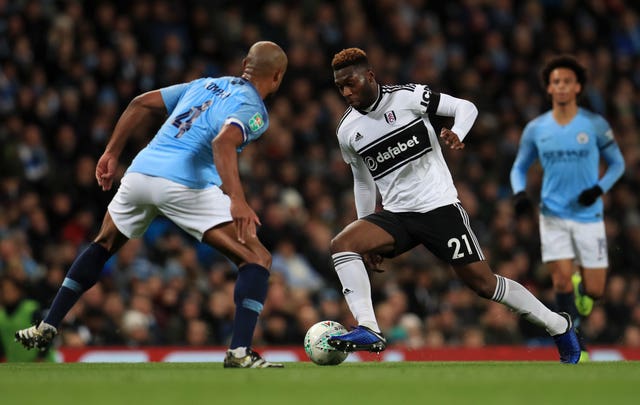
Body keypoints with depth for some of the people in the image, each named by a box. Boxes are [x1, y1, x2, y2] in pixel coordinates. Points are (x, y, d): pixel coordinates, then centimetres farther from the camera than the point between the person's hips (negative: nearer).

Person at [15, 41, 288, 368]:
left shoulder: (205, 84, 24)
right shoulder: (253, 109, 2)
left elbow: (143, 104, 23)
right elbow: (223, 142, -20)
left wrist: (112, 153, 28)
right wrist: (237, 201, -29)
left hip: (140, 172, 7)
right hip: (186, 186, -7)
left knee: (102, 246, 32)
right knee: (257, 260, 0)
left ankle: (46, 329, 31)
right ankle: (239, 352, -14)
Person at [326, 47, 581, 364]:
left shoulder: (407, 97, -8)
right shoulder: (347, 131, 6)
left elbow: (466, 107, -4)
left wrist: (456, 135, -27)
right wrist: (369, 240, 17)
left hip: (439, 205, -4)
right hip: (395, 216, 5)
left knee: (482, 282, -6)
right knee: (341, 244, -21)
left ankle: (558, 326, 13)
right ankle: (368, 330, -28)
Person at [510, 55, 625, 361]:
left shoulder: (595, 125, -3)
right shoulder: (535, 129, 2)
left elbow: (617, 163, 6)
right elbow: (519, 167, 14)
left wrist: (599, 189, -12)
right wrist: (520, 193, -7)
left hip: (589, 217, -1)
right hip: (553, 217, 1)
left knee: (594, 290, -1)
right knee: (562, 282, -13)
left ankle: (581, 285, 37)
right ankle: (575, 345, 2)